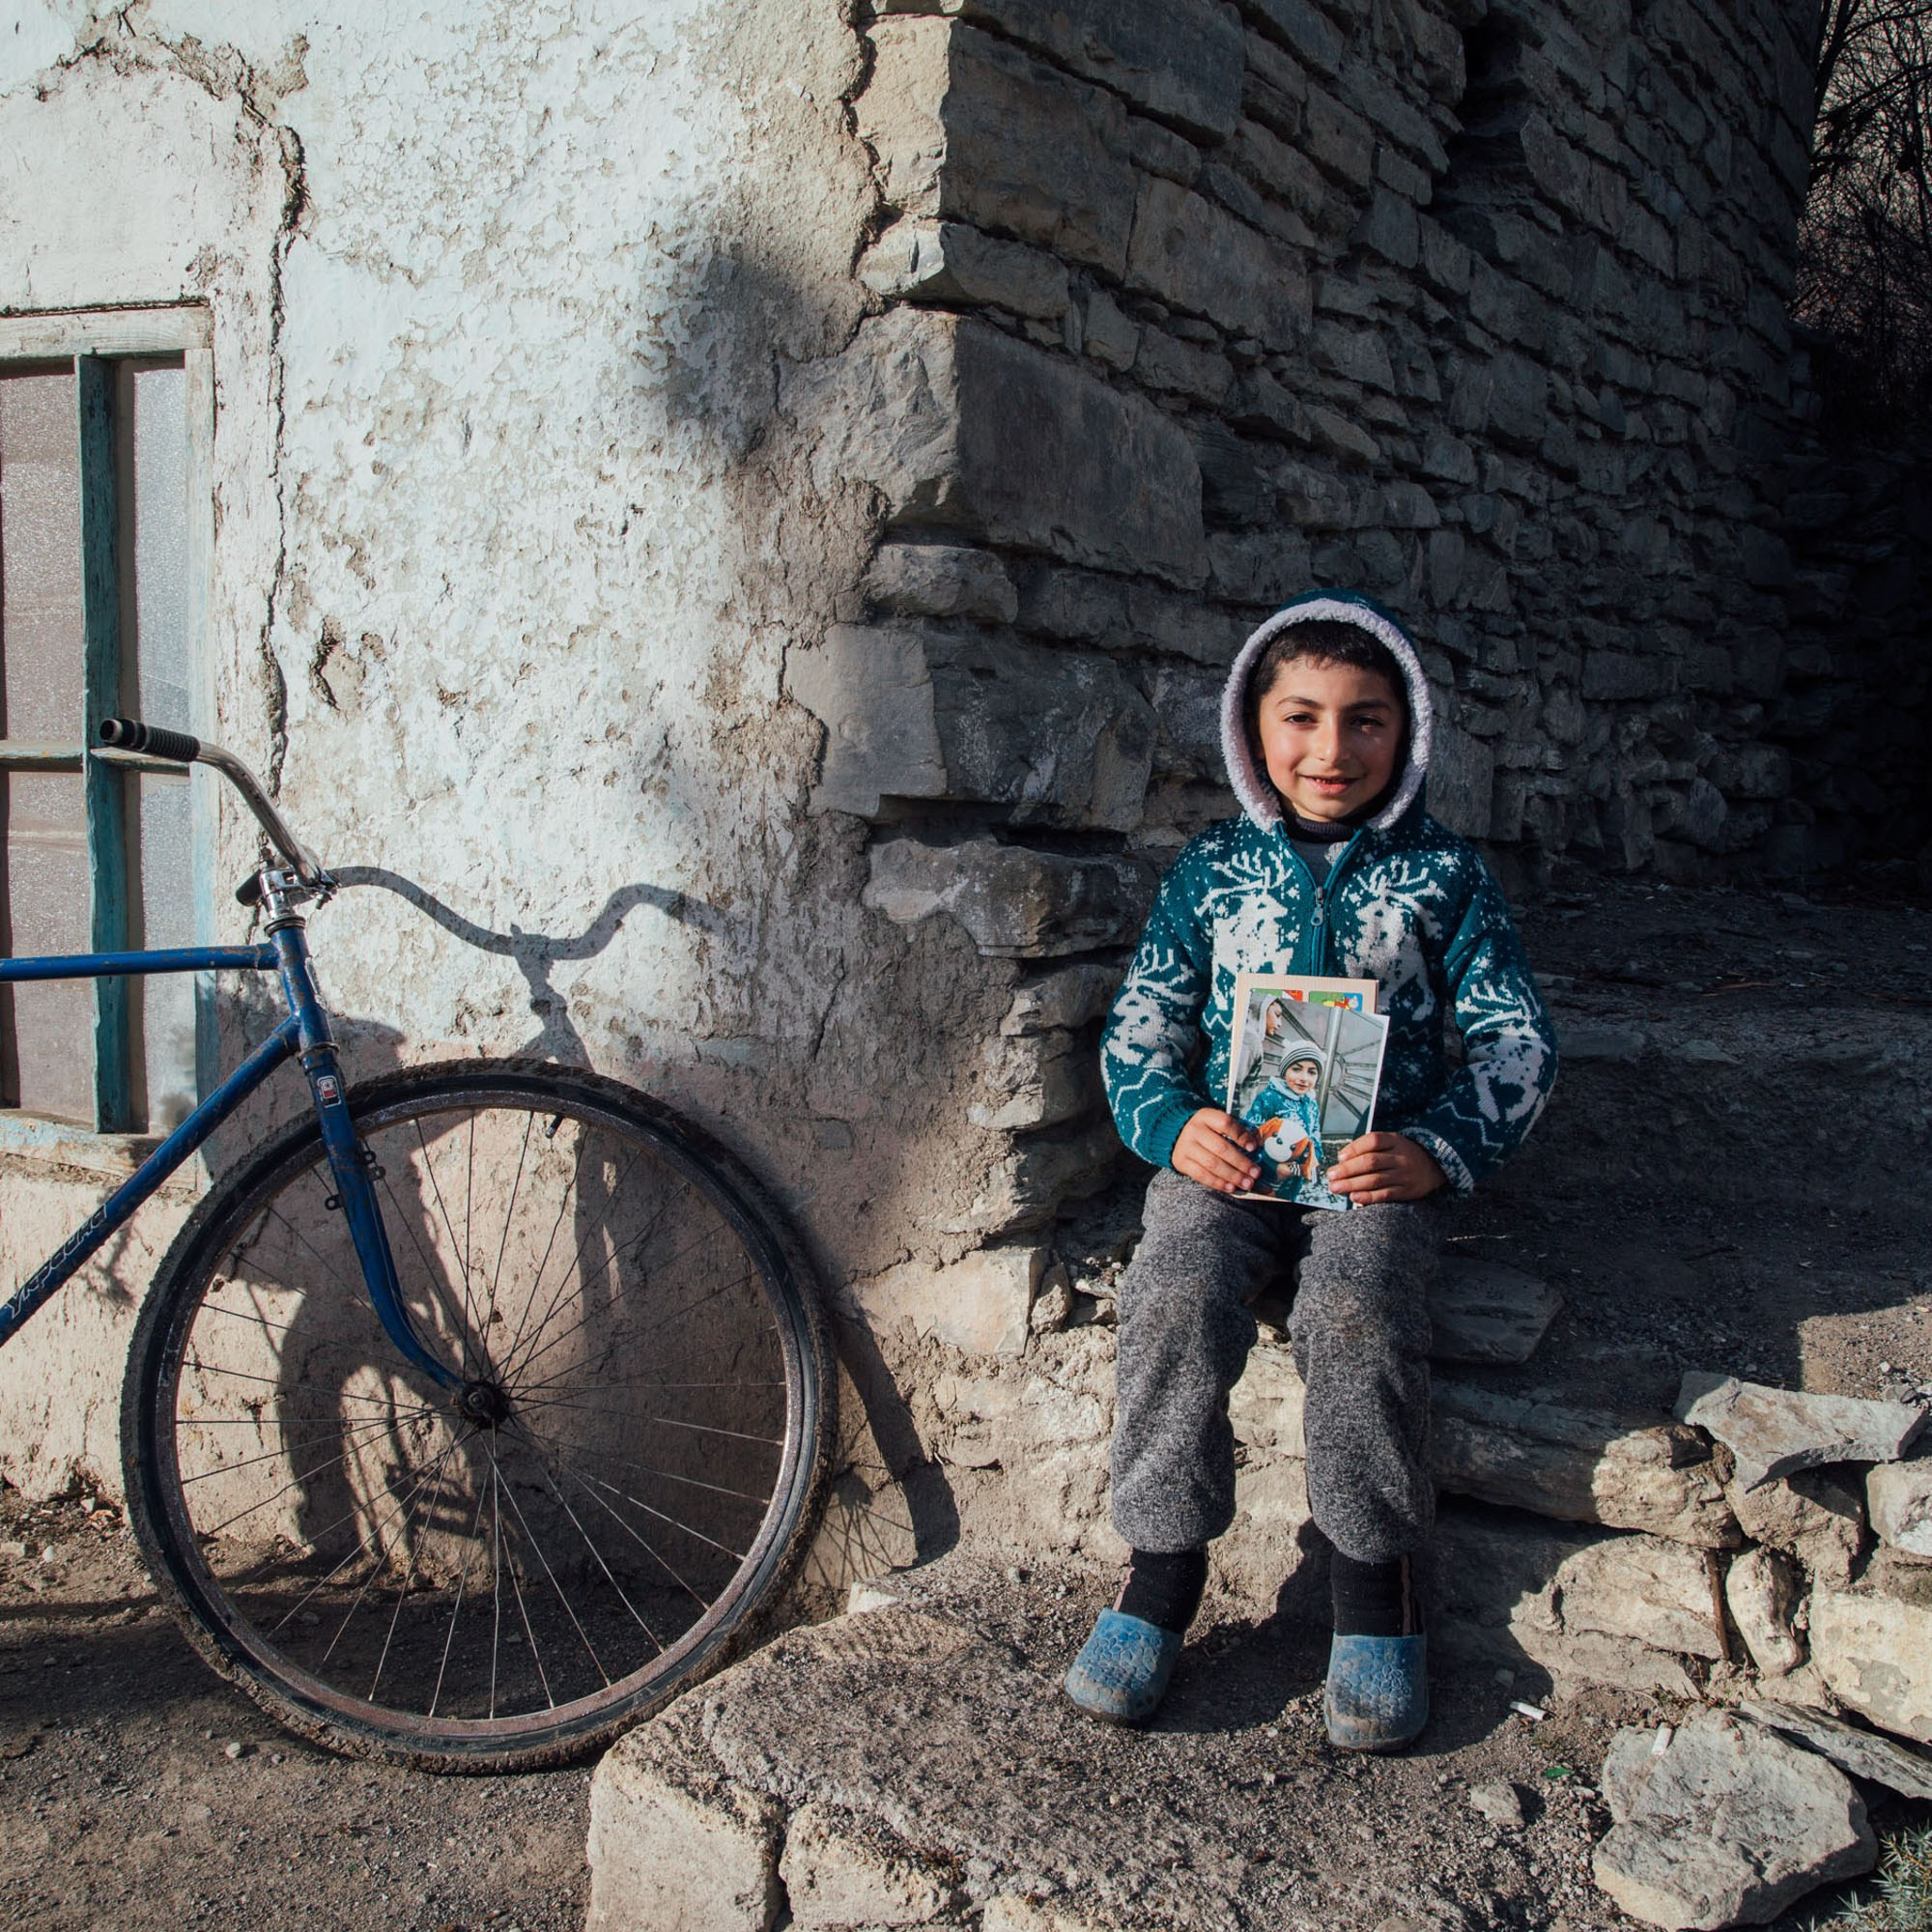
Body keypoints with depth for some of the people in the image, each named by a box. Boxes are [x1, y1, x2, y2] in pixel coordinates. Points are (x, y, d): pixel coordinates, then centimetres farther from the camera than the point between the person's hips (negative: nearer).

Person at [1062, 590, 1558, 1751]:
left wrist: (1438, 1150, -12)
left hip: (1382, 1162, -1)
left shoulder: (1445, 876, 7)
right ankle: (1164, 1567, -12)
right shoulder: (1211, 870, 10)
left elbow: (1519, 1041, 6)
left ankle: (1376, 1586, -12)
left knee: (1356, 1307, -31)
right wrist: (1174, 1123, -10)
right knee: (1177, 1295, -28)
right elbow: (1140, 1026, 11)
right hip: (1227, 1155, 2)